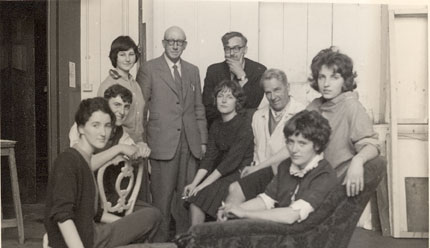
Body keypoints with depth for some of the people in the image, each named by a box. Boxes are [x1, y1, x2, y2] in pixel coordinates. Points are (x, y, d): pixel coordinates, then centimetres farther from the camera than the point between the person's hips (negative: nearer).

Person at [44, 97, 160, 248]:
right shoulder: (68, 160, -16)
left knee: (151, 216, 9)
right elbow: (62, 216, -26)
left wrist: (128, 224, 21)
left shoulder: (88, 160, 12)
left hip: (92, 236, 9)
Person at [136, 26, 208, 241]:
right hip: (163, 143, -4)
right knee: (162, 197, -2)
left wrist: (203, 140, 11)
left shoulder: (193, 71, 16)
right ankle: (159, 239, 10)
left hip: (190, 143, 4)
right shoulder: (149, 69, 2)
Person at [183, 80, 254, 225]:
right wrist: (194, 183, -10)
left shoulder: (245, 123, -12)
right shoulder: (216, 125, 11)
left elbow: (233, 159, -18)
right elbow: (209, 157, 4)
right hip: (222, 173, 6)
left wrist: (204, 184, -19)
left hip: (241, 173, -6)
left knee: (203, 194, -22)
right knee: (194, 198, -16)